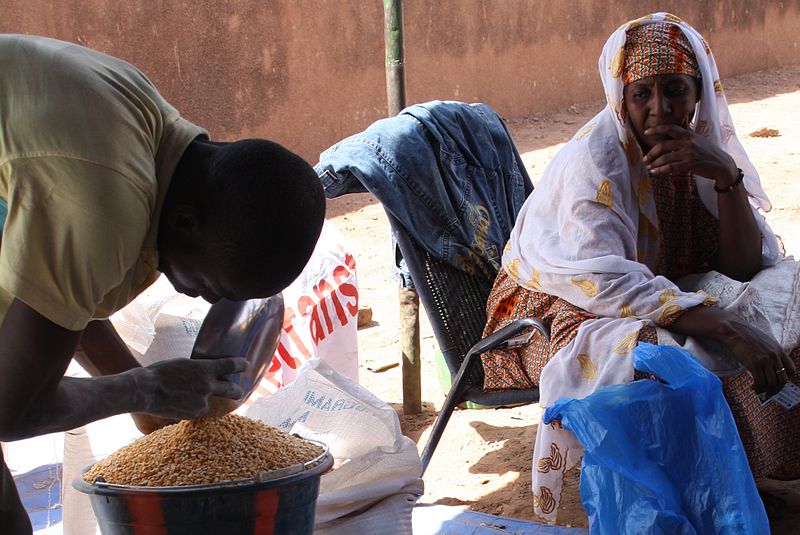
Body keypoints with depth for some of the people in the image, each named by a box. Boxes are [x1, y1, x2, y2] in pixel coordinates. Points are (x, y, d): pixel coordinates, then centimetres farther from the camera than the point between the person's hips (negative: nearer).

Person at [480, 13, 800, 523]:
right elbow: (602, 280, -32)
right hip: (558, 310, -7)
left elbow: (744, 267, -7)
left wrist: (727, 176, -24)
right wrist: (726, 327, -39)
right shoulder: (596, 157, -22)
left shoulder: (707, 145, -2)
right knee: (682, 359, -35)